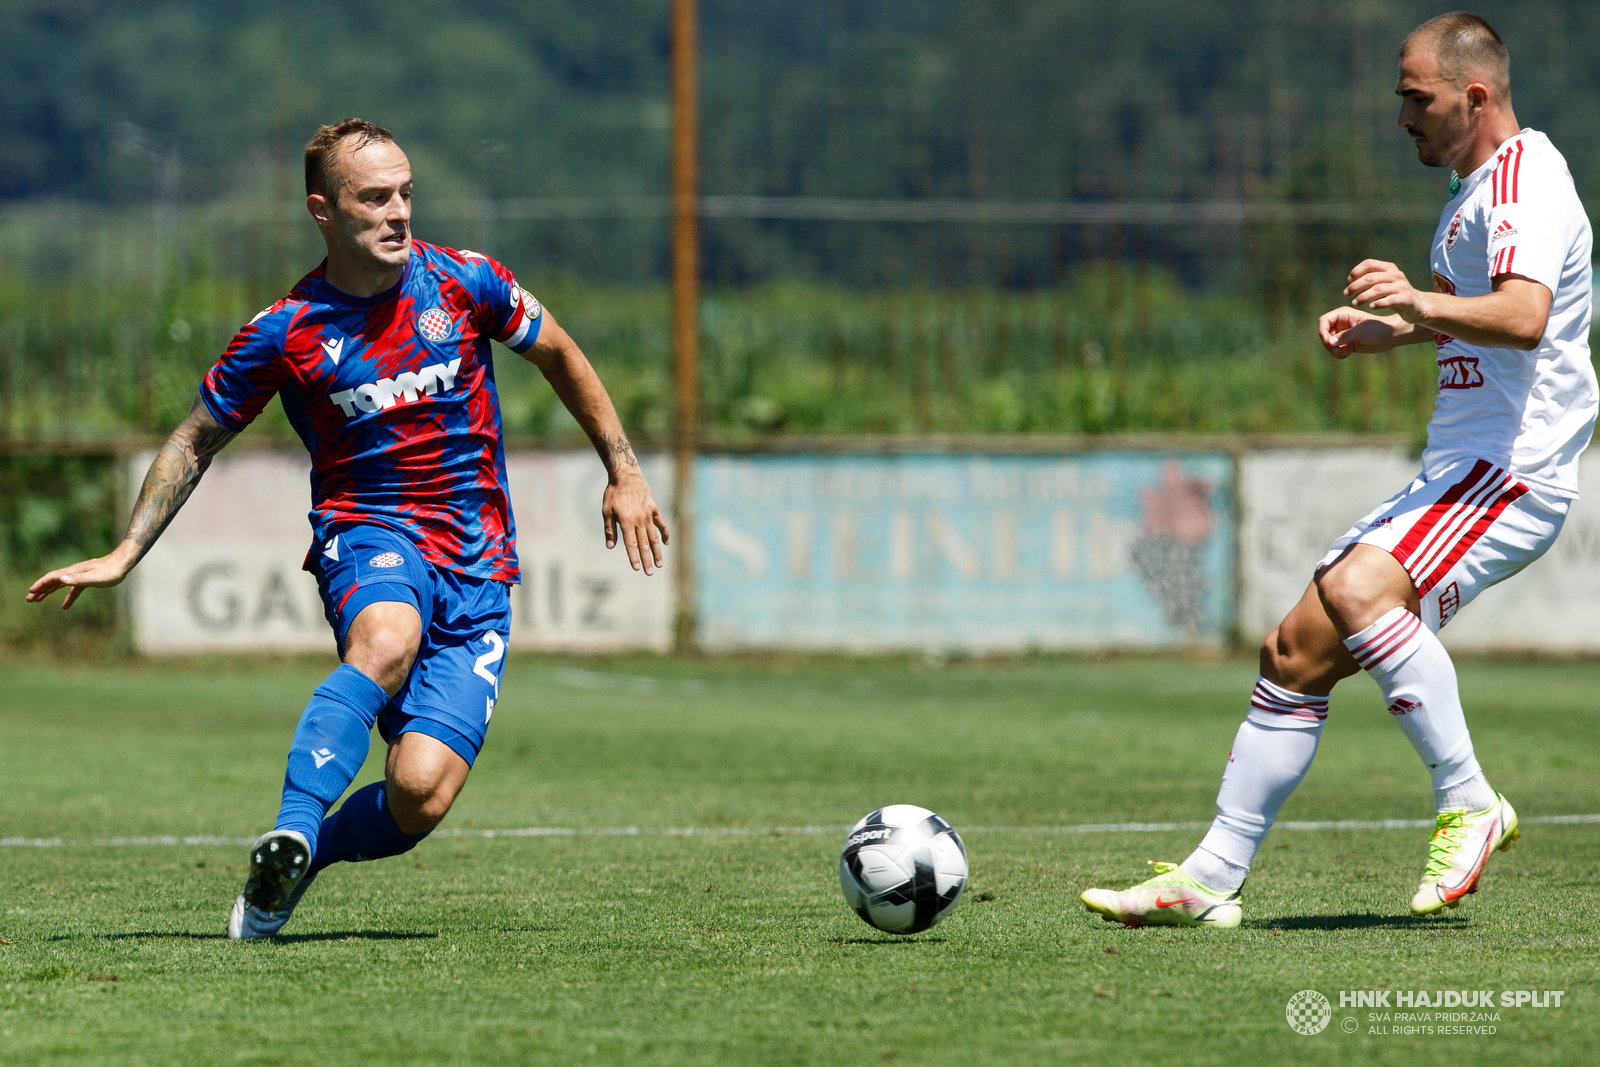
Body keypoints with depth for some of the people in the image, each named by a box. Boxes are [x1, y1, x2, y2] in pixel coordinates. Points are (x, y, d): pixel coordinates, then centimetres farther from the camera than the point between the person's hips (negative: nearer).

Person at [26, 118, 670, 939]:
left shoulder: (463, 284, 0)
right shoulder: (284, 333, -4)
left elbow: (559, 357, 17)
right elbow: (198, 439, 9)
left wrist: (624, 472, 18)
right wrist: (126, 554, 3)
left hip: (476, 564, 2)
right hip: (366, 533, -2)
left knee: (422, 794, -16)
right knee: (386, 641, -41)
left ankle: (308, 850, 13)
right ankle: (290, 834, -43)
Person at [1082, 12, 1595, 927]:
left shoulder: (1525, 177, -13)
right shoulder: (1474, 187, 19)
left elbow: (1524, 317, -32)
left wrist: (1422, 303, -47)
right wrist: (1389, 331, 21)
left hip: (1513, 472, -10)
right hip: (1455, 474, 10)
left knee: (1356, 589, -32)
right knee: (1296, 651, 5)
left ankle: (1469, 804, -22)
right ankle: (1212, 878, 9)